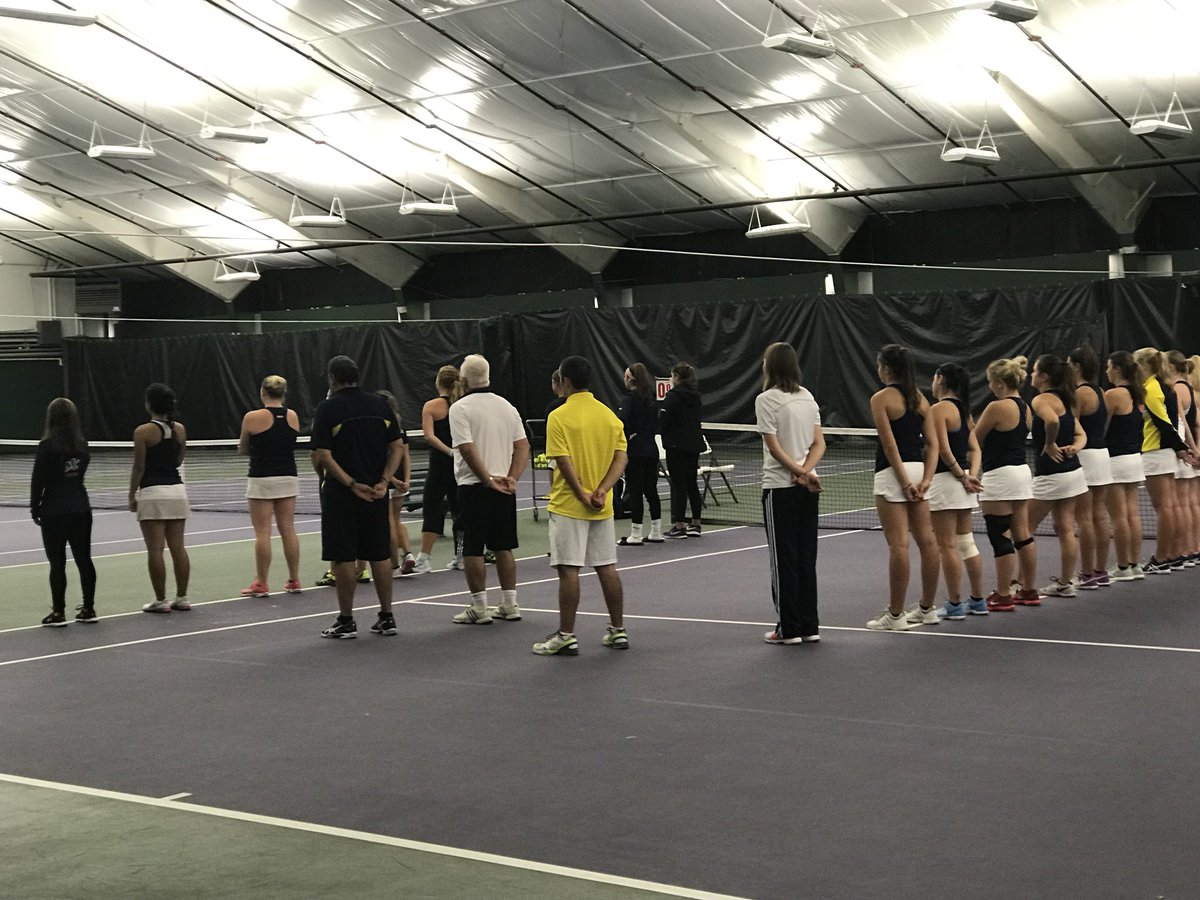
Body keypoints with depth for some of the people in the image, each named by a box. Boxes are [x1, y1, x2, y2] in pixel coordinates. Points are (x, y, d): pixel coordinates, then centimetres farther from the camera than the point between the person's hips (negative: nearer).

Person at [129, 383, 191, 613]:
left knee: (155, 549, -1)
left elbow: (139, 468, -9)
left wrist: (132, 496, -2)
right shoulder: (180, 429, 5)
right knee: (178, 547, 7)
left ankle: (160, 600, 0)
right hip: (177, 489, 5)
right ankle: (181, 598, 10)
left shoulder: (144, 432, -10)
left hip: (152, 492, -5)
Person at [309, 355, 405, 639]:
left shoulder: (327, 409, -8)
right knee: (380, 555, 10)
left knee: (343, 558, 2)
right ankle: (386, 618, 15)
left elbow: (323, 457, -15)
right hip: (376, 493, 4)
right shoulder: (380, 404, 5)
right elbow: (397, 447, 3)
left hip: (340, 495, -4)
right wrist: (383, 481, -4)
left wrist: (352, 484, -13)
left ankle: (346, 621, 7)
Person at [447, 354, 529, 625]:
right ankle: (509, 605, 16)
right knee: (504, 547, 12)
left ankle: (479, 608, 2)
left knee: (473, 549, 0)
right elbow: (523, 446, 4)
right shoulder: (506, 406, 9)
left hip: (474, 487, -6)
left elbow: (467, 449, -18)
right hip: (504, 488, 6)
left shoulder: (460, 408, -9)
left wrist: (488, 479, -14)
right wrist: (512, 478, -3)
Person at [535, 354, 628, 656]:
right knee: (607, 568, 11)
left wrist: (583, 496, -13)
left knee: (568, 570, -2)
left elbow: (564, 462, -18)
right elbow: (621, 458, 0)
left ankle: (566, 636, 1)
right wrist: (601, 490, -8)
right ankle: (618, 631, 18)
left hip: (569, 506, -6)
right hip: (602, 508, 6)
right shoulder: (609, 415, 6)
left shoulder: (559, 417, -11)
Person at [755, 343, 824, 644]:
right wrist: (805, 471, -8)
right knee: (806, 557, 10)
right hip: (808, 487, 6)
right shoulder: (807, 396, 8)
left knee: (784, 559, 0)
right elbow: (819, 443, 4)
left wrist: (801, 472, -12)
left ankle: (789, 628, 3)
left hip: (780, 487, -6)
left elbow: (774, 448, -15)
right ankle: (810, 626, 13)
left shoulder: (766, 400, -10)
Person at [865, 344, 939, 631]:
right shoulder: (920, 398, 11)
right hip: (918, 469, 7)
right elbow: (932, 443, 6)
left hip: (893, 472, -7)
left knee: (898, 545, -6)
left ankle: (895, 615, -2)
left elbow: (890, 445, -14)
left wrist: (904, 483, -12)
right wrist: (925, 479, 0)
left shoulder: (881, 398, -8)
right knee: (927, 541, 10)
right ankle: (927, 609, 19)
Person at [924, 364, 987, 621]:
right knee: (966, 543, 15)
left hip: (945, 481, -9)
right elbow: (974, 449, 9)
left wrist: (962, 476, -10)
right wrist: (971, 475, -3)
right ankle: (978, 601, 21)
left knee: (947, 546, -3)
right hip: (963, 482, 9)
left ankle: (954, 605, 1)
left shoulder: (938, 409, -13)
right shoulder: (964, 410, 13)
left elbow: (943, 450, -18)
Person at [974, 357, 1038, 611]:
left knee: (1000, 538, -3)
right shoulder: (1025, 407, 10)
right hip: (1022, 471, 9)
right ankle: (1029, 590, 18)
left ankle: (1003, 596, 1)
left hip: (1000, 476, -9)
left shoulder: (997, 407, -16)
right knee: (1022, 535, 12)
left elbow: (975, 440, -7)